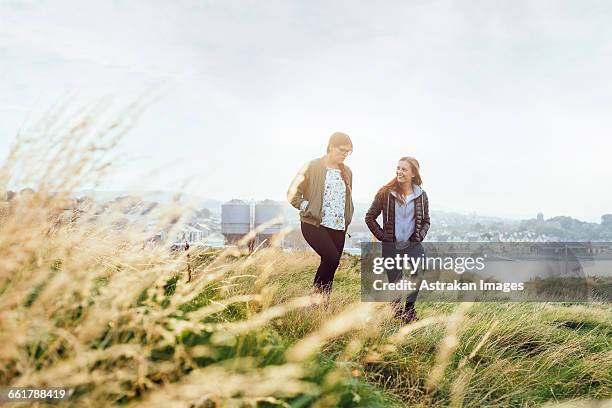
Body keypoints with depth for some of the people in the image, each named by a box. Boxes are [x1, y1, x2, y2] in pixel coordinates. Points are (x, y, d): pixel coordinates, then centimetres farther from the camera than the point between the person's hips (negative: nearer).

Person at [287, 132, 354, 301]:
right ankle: (315, 293, -4)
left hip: (338, 228, 6)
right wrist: (308, 209, -8)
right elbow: (292, 194, -4)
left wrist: (347, 219, 17)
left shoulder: (347, 172, 12)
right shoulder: (312, 167, -5)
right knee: (332, 257, -23)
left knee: (330, 265, 2)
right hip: (314, 225, -5)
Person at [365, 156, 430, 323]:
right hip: (391, 246, 0)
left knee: (418, 275, -21)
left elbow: (426, 220, 16)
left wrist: (420, 236, 1)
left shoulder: (421, 195, 3)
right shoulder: (386, 193, -3)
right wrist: (381, 236, -2)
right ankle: (396, 313, 30)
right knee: (394, 283, 4)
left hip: (413, 246, 1)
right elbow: (370, 217, 4)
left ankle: (409, 308, 1)